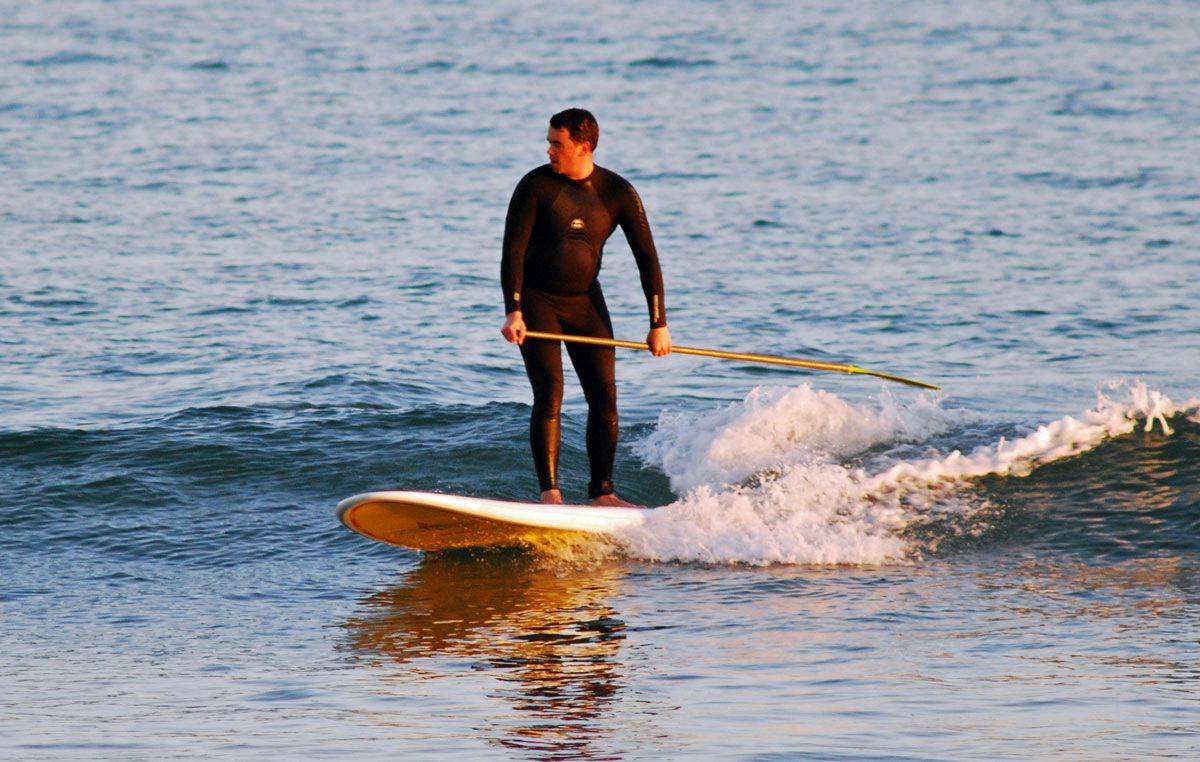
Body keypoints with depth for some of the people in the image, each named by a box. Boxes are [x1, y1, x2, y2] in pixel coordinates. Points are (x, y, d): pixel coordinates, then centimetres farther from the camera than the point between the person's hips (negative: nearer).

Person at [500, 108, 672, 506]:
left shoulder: (618, 193, -6)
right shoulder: (536, 185, -11)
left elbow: (647, 258, -2)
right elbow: (513, 251, -13)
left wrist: (659, 325, -6)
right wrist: (513, 313, -24)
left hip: (585, 301, 3)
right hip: (537, 301, -3)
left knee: (605, 398, -4)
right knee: (549, 394, -16)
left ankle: (602, 494, 5)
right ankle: (550, 494, -18)